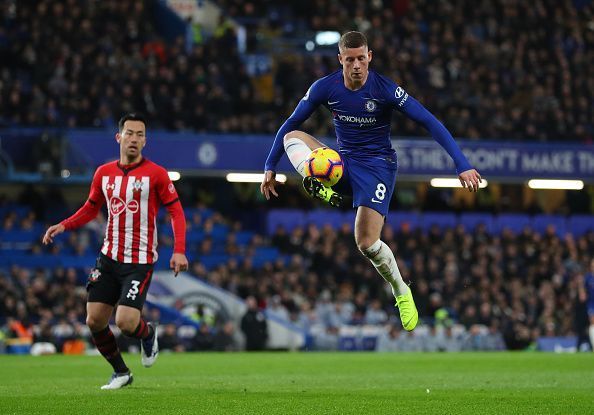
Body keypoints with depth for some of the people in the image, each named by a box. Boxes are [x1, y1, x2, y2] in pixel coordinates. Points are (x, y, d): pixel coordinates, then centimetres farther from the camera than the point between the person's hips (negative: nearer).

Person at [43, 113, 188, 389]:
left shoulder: (155, 174, -6)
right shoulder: (104, 173, 6)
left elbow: (176, 211, -4)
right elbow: (91, 209, 19)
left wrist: (179, 250, -16)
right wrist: (63, 226, 2)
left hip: (140, 261, -5)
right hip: (109, 258, 5)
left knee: (125, 322, -17)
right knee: (94, 321, -1)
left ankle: (148, 334, 20)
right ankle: (120, 373, 20)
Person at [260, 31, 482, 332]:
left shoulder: (386, 90, -18)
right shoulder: (324, 88, -7)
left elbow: (431, 123, -18)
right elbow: (290, 125, 4)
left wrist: (462, 166, -25)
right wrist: (270, 168, 0)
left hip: (378, 164, -4)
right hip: (342, 161, 4)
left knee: (367, 243, -17)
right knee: (292, 137, -20)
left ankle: (401, 292, 8)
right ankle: (322, 189, -39)